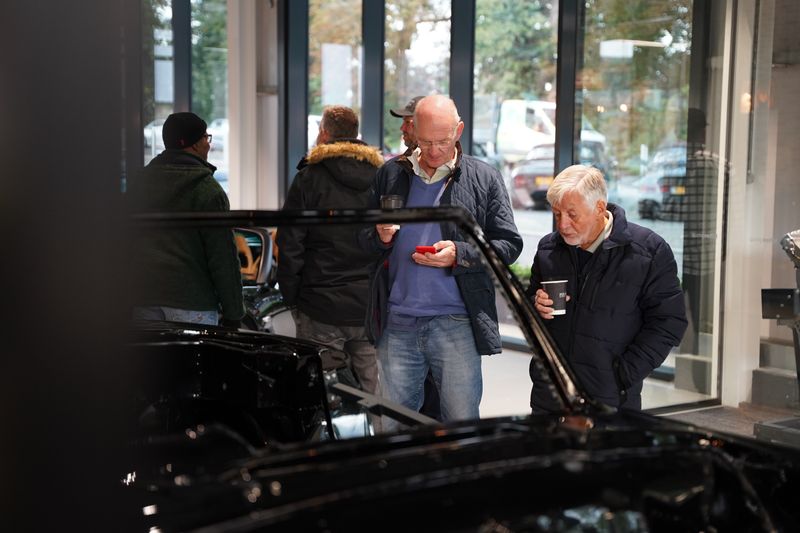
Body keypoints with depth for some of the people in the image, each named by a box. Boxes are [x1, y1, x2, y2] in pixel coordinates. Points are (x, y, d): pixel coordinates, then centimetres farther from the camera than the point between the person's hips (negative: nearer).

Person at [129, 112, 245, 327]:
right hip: (192, 301, -5)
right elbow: (223, 256, -9)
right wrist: (233, 313, -4)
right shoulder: (207, 190, -7)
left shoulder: (138, 182, 11)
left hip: (142, 300, 6)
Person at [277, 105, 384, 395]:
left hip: (322, 307, -3)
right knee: (375, 393, 7)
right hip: (373, 306, 4)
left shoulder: (309, 178, -4)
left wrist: (291, 297, 4)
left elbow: (289, 245, -5)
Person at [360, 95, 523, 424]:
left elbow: (509, 245, 2)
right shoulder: (391, 174, 12)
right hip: (397, 323, 3)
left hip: (455, 322, -2)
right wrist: (380, 236, -5)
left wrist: (460, 254, -14)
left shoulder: (484, 180, 4)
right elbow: (363, 238, 19)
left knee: (461, 422, 3)